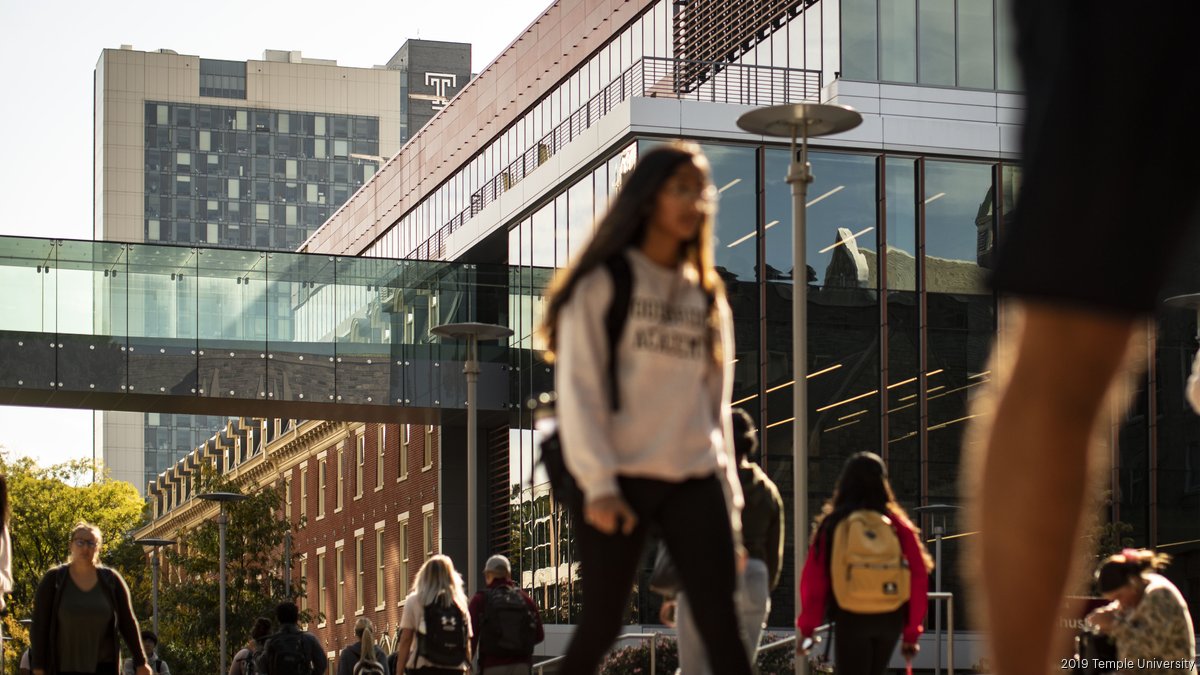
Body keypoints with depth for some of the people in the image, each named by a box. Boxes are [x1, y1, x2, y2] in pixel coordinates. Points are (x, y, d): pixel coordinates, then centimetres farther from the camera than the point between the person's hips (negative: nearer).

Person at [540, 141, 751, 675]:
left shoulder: (708, 298, 17)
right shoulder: (603, 284, 2)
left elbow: (715, 404, 17)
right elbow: (578, 390, -6)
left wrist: (727, 498, 10)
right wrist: (597, 484, -15)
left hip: (694, 481, 4)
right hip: (619, 479, -4)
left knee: (721, 628, -5)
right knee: (600, 627, -1)